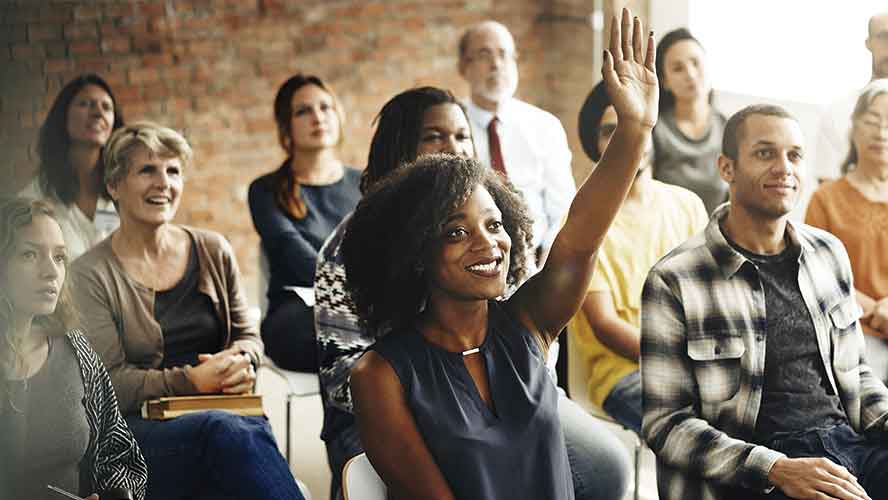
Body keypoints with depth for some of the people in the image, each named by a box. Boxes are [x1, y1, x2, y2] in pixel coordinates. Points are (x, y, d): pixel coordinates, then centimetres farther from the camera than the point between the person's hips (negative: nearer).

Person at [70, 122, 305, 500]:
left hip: (223, 415, 3)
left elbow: (247, 334, 22)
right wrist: (192, 380, -14)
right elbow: (110, 382, -5)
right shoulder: (91, 274, 1)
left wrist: (242, 360, -3)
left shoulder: (213, 252, 14)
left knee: (253, 430, -36)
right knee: (228, 431, -37)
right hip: (137, 428, -3)